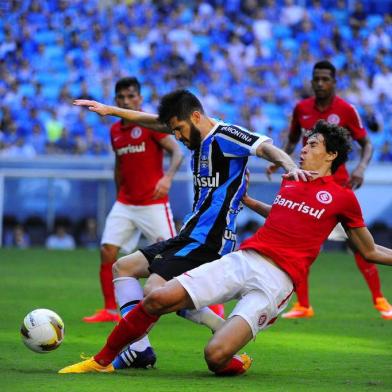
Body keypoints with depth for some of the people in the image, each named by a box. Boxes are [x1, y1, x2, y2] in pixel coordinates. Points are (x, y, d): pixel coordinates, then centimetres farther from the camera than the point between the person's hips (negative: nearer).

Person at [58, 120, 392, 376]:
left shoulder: (342, 197, 5)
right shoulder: (289, 182, 19)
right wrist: (248, 202, 44)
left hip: (277, 281, -5)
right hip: (242, 259, 5)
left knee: (216, 356, -25)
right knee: (158, 299, -13)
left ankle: (237, 364, 13)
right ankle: (103, 361, 3)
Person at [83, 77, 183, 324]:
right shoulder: (115, 131, 10)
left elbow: (177, 151, -14)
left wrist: (168, 177, -30)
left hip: (153, 204, -6)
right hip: (125, 204, 6)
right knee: (107, 252, -6)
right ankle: (111, 310, 4)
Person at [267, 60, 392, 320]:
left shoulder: (346, 110, -7)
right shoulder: (301, 109, 4)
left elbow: (366, 144, -2)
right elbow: (293, 141, 19)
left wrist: (361, 168, -20)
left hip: (337, 184, -3)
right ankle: (303, 305, 7)